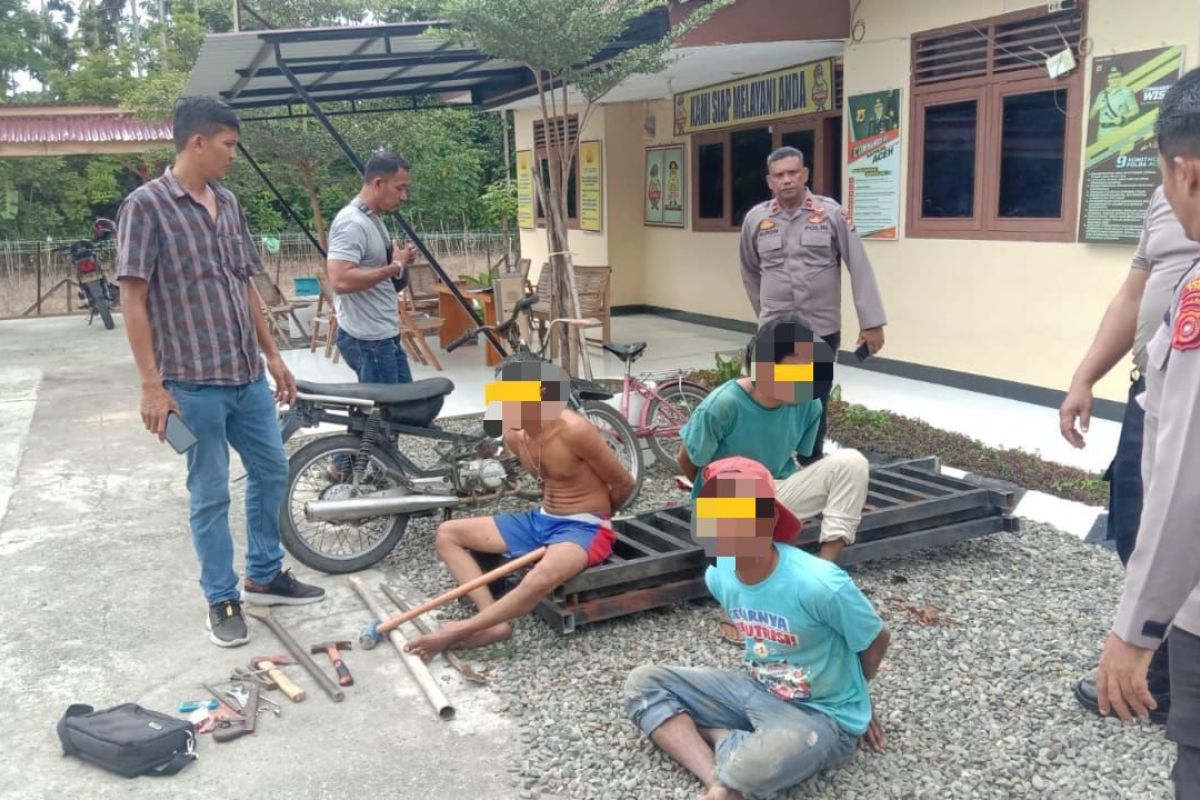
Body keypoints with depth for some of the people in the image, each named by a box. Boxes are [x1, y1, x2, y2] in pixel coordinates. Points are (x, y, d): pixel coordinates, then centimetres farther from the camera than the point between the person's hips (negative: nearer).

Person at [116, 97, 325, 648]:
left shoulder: (228, 203, 10)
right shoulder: (147, 205, -10)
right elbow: (133, 299, -12)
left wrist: (273, 355, 15)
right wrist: (151, 384, -16)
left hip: (248, 374, 7)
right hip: (194, 381, -7)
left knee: (271, 471, 15)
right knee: (210, 495, 4)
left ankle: (265, 576, 33)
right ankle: (222, 600, 20)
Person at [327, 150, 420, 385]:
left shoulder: (374, 219, 14)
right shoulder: (351, 222, -17)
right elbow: (340, 281, -29)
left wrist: (400, 263, 6)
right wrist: (393, 267, -21)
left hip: (386, 335, 10)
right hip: (367, 340, -10)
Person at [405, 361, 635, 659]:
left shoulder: (574, 431, -23)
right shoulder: (513, 435, -1)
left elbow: (624, 483, -10)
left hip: (585, 529, -8)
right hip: (540, 521, 8)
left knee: (544, 576, -41)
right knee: (448, 534, -1)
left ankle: (461, 631, -23)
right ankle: (494, 622, -17)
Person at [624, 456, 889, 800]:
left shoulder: (819, 584, -28)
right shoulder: (718, 575, -8)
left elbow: (877, 640, -10)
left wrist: (851, 693, 9)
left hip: (822, 715, -7)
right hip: (757, 690, 7)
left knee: (767, 758, -41)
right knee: (643, 684, -5)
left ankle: (720, 738, -9)